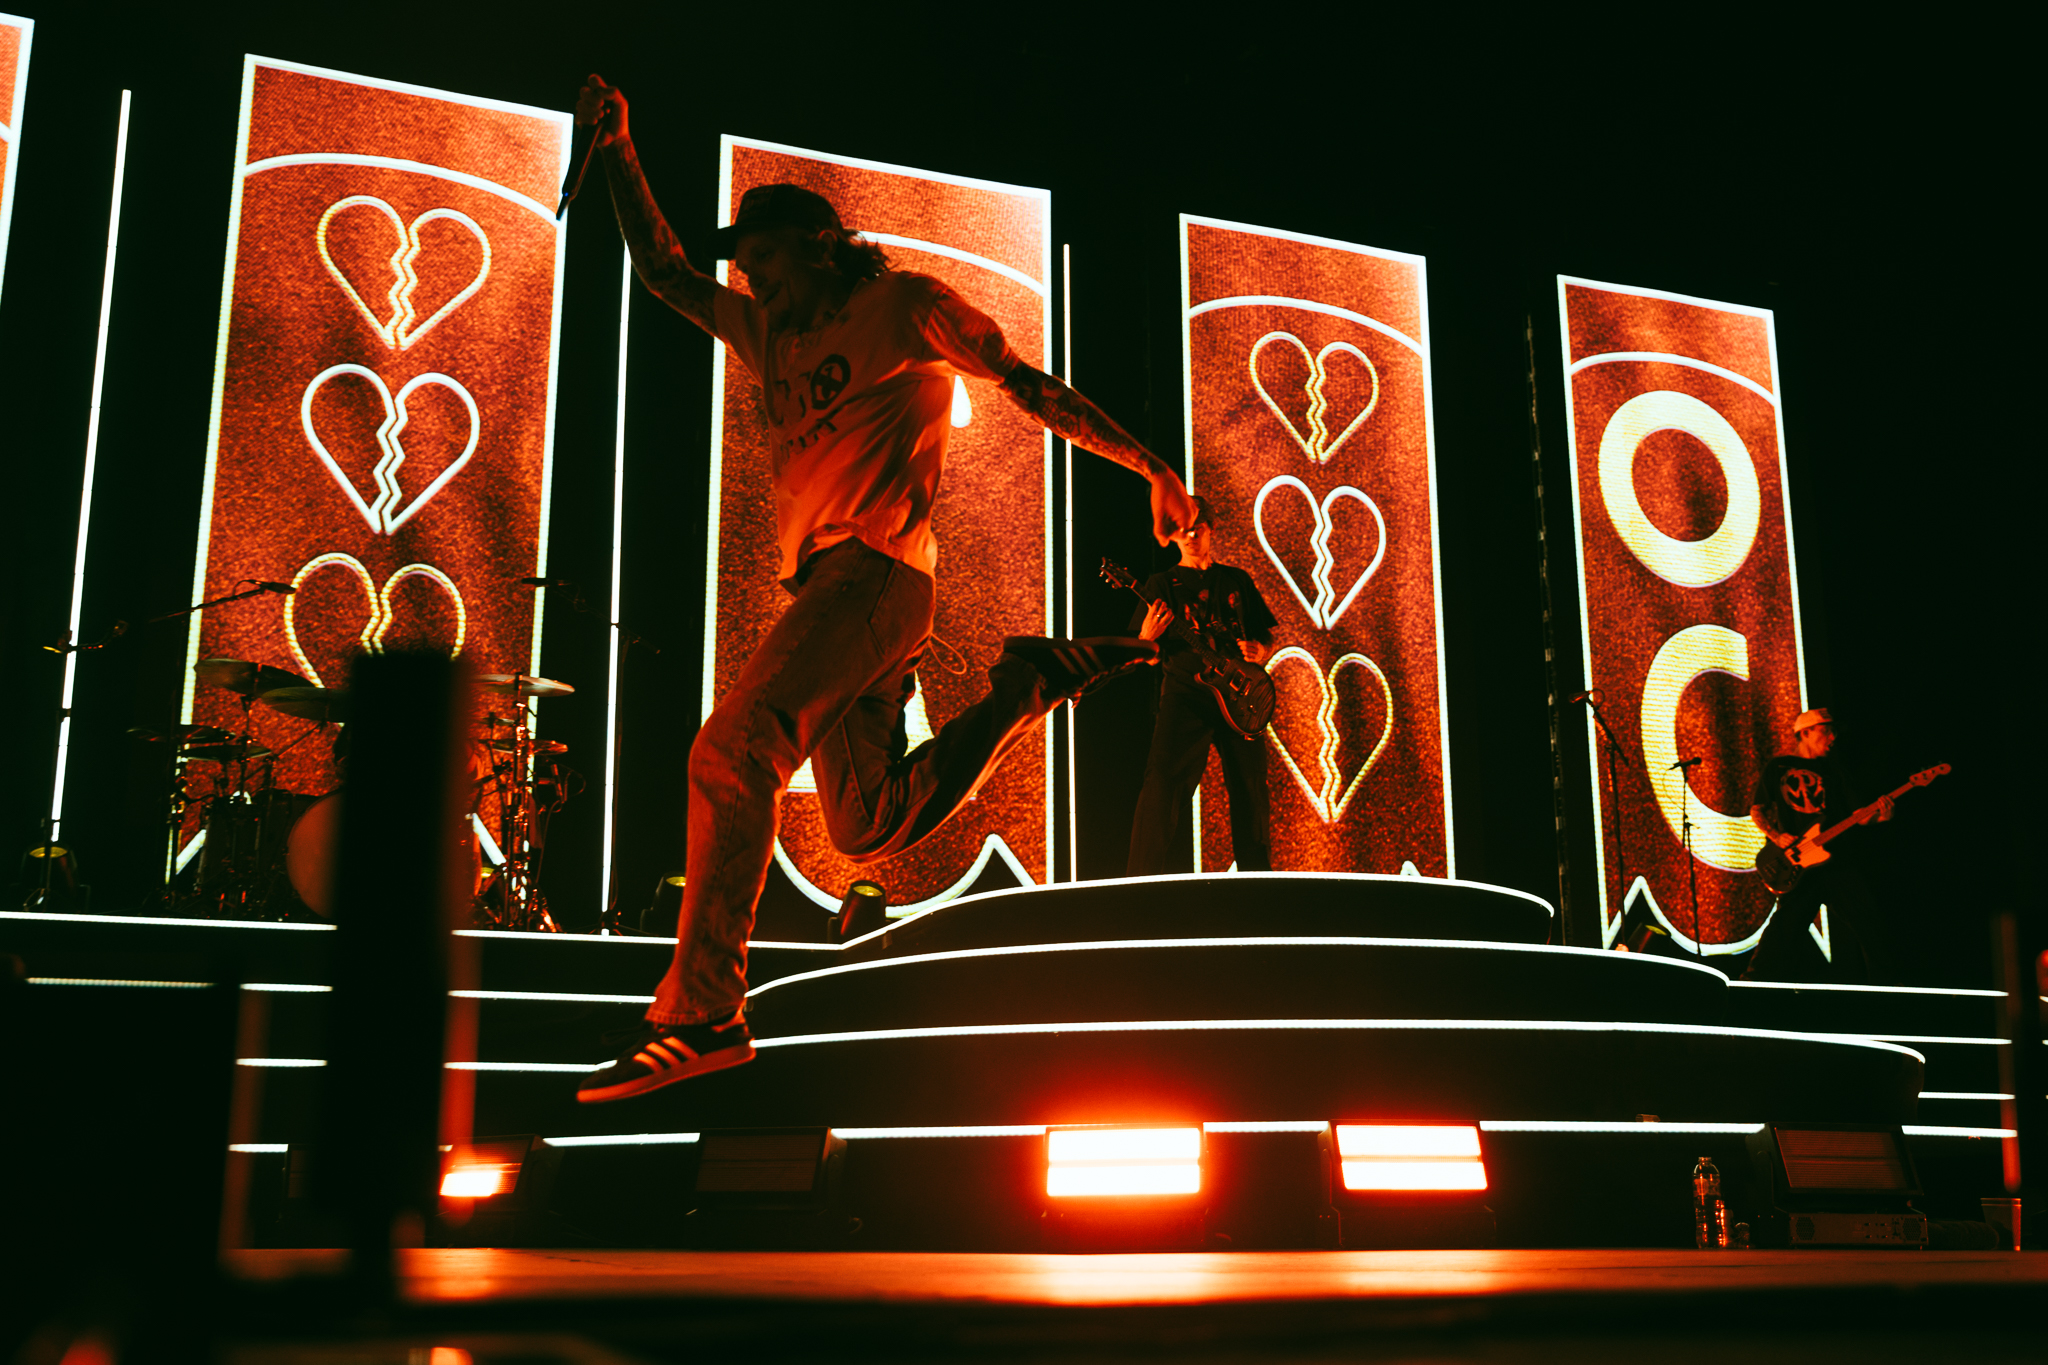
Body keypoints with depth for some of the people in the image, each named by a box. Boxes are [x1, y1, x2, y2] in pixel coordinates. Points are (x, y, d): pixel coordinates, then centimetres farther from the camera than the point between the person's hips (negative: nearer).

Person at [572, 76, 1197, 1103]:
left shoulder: (902, 306, 7)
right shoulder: (768, 336, 27)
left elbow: (1029, 384, 6)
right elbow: (665, 272, 32)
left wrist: (1149, 467, 5)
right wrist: (619, 152, 23)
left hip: (875, 570, -9)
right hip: (824, 586, 9)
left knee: (731, 750, -24)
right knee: (871, 832, 8)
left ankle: (699, 1013, -26)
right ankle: (1031, 683, 18)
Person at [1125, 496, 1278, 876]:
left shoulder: (1237, 580, 16)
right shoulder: (1162, 585, 10)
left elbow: (1268, 635, 19)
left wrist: (1260, 651, -4)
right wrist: (1147, 638, -18)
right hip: (1185, 694, -3)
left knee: (1251, 794, 5)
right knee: (1163, 785, -18)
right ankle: (1140, 883, -18)